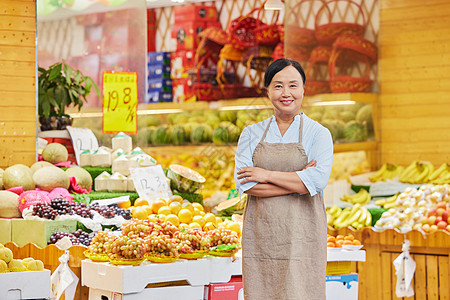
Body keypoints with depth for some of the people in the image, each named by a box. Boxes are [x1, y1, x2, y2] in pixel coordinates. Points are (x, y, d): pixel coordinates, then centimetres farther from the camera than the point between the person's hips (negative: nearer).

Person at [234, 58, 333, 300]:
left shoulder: (318, 134, 3)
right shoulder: (251, 134, 9)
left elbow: (317, 180, -13)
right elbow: (244, 184, -4)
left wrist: (267, 175, -9)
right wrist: (296, 182, -10)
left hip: (301, 234, -2)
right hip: (260, 234, 2)